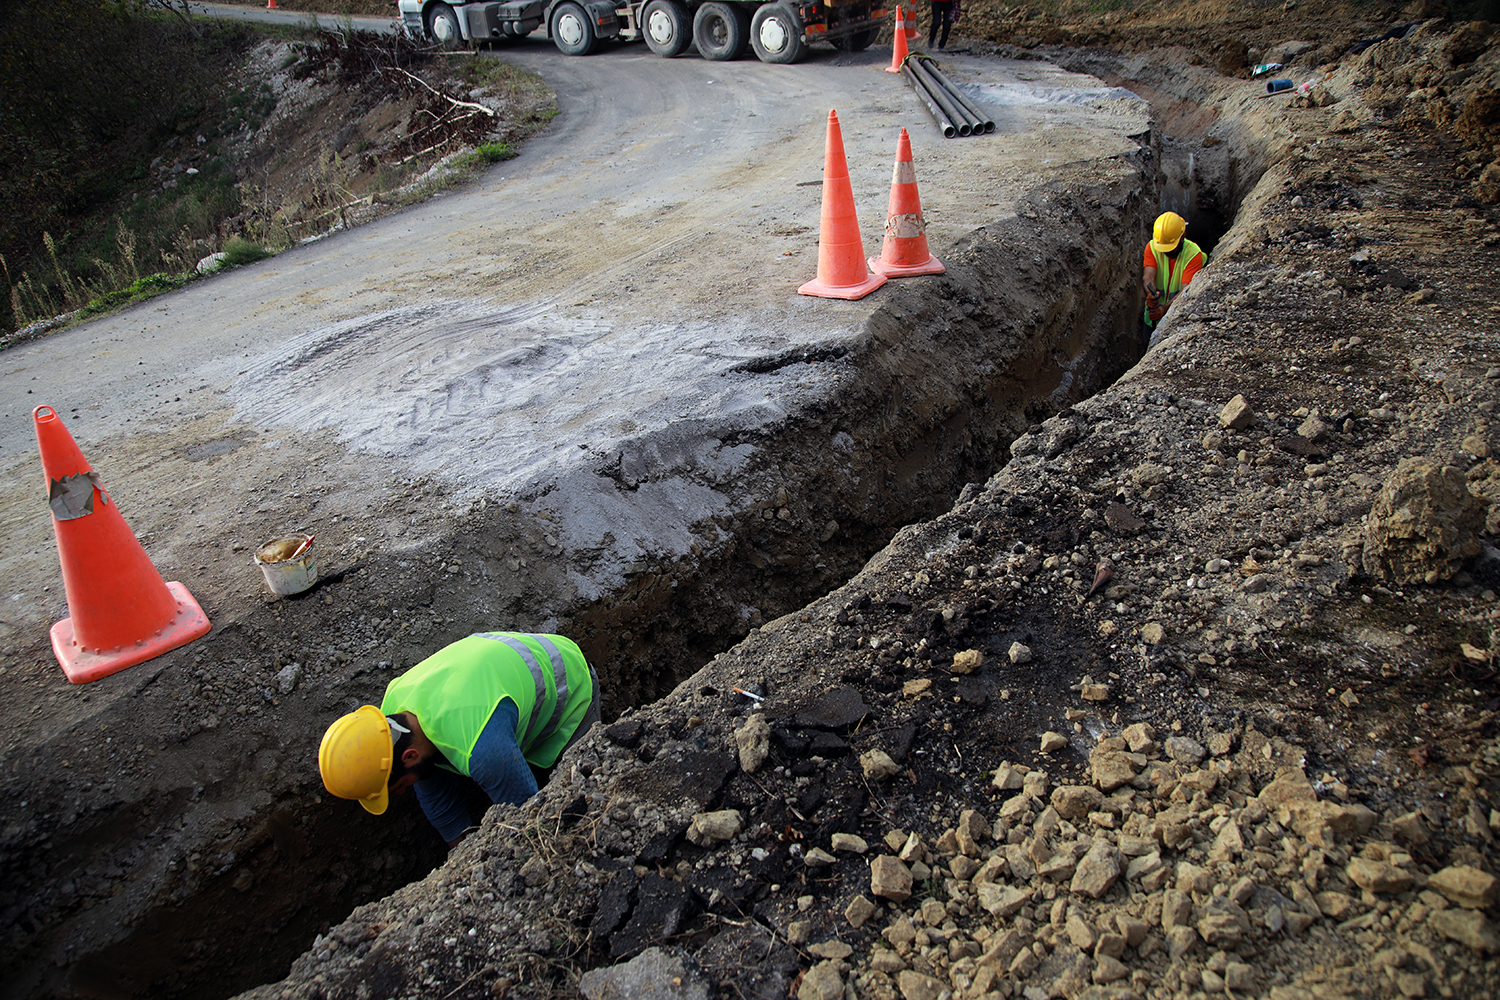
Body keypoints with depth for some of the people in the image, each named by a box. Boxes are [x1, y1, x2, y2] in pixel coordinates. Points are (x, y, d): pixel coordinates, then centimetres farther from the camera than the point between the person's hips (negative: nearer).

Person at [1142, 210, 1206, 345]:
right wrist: (1151, 293, -48)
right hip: (1154, 316, 3)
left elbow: (1186, 290, -29)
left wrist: (1164, 308, -46)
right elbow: (1148, 276, -24)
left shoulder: (1193, 254, -19)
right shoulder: (1152, 247, -9)